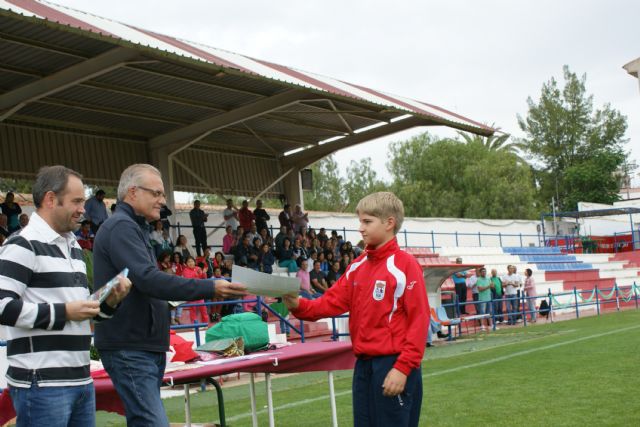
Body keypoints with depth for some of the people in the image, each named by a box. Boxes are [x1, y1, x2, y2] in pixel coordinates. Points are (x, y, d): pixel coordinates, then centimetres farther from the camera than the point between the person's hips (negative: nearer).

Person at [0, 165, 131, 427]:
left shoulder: (73, 247, 20)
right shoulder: (23, 245, -9)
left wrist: (110, 301, 7)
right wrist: (64, 312, -17)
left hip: (81, 379, 9)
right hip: (41, 384, -9)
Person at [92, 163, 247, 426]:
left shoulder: (132, 227, 19)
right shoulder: (121, 227, -13)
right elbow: (148, 279, -26)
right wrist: (209, 288, -27)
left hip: (145, 345, 10)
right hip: (129, 348, -10)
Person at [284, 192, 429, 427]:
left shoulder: (405, 264, -11)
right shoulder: (357, 266, 10)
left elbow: (419, 320, -14)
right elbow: (333, 301, 5)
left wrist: (403, 368, -18)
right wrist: (299, 305, -13)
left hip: (393, 364, -7)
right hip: (363, 365, 7)